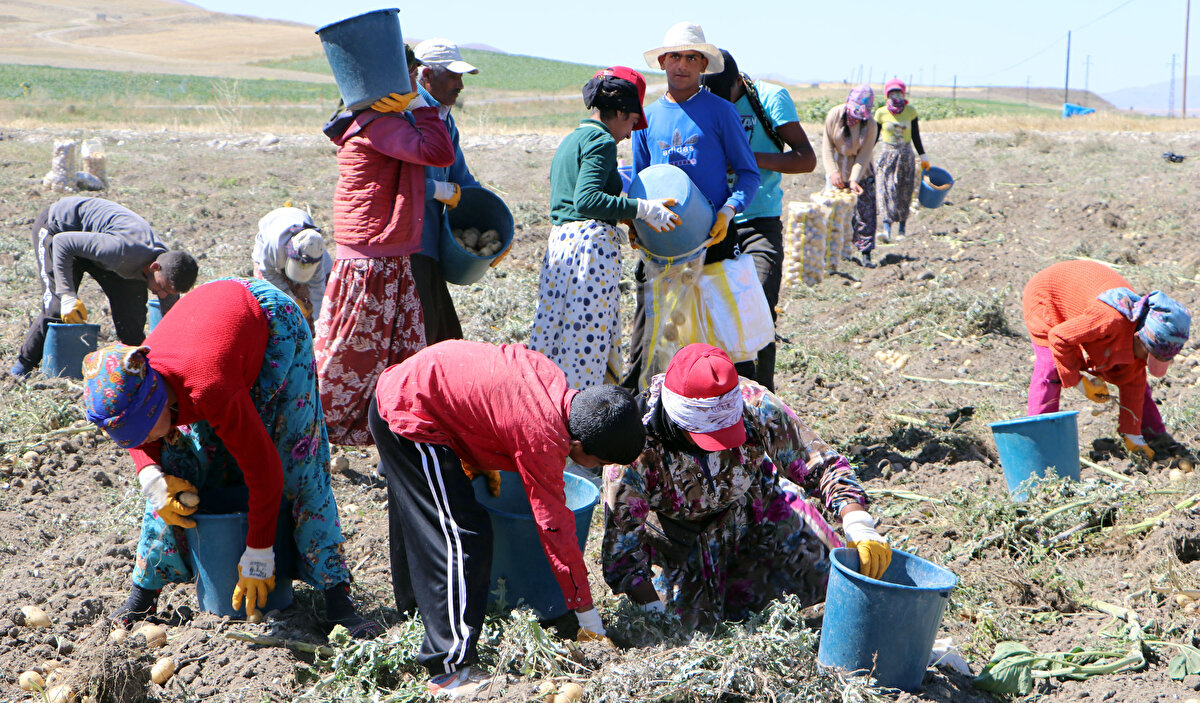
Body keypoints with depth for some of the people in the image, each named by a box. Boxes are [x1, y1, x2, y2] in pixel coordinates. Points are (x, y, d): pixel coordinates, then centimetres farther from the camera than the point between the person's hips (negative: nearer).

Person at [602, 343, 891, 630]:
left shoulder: (754, 405, -33)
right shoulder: (637, 447, -37)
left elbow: (822, 464, -23)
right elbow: (621, 547, -30)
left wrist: (860, 528, -37)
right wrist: (658, 611, -36)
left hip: (752, 506, 2)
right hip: (676, 532, -2)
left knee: (824, 573, -5)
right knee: (695, 624, -11)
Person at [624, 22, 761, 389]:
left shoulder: (720, 111, 0)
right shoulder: (647, 116, 10)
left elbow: (748, 172, 2)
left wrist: (728, 211, -15)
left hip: (712, 237, -3)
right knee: (648, 331, 5)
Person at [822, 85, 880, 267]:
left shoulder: (870, 124, -14)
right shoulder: (834, 115, -12)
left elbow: (864, 155, -16)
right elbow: (827, 147, -11)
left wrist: (854, 180, -28)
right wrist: (832, 171, -24)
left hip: (861, 172, 0)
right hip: (837, 170, 0)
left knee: (865, 211, -3)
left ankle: (865, 253, 4)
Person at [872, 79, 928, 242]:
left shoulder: (911, 111, 0)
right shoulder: (881, 113, -3)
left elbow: (915, 136, 7)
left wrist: (923, 156, 8)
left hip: (905, 155, 1)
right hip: (886, 154, -1)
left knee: (904, 193, 2)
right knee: (885, 190, -14)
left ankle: (901, 229, 13)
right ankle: (886, 230, -22)